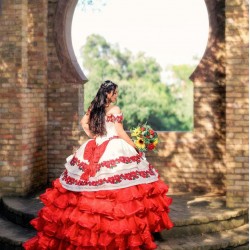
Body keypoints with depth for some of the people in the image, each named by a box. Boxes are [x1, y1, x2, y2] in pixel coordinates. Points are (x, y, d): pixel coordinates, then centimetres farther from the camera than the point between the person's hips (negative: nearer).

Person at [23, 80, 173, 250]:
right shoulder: (115, 109, -9)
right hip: (115, 150, -7)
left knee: (91, 189, 9)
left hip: (96, 149, 7)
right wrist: (135, 147, 1)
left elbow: (84, 122, 22)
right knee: (116, 188, -5)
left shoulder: (94, 107, 10)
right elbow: (120, 133, -10)